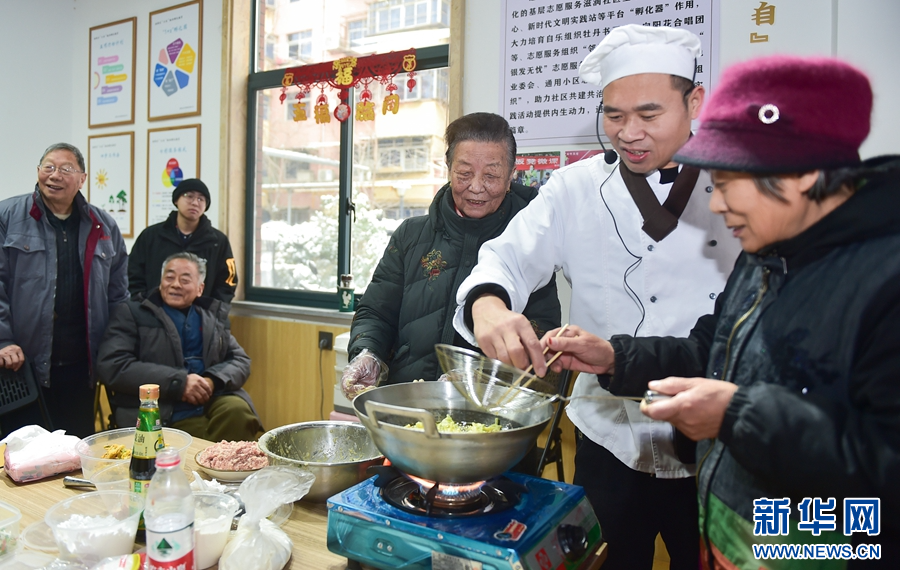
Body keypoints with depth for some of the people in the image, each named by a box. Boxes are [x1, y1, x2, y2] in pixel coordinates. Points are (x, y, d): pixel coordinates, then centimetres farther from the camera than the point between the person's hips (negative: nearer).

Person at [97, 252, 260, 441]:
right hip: (160, 414, -4)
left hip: (214, 403, 4)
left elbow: (240, 360, 14)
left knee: (238, 409, -28)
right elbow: (112, 366, -5)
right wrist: (178, 382, -15)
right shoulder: (131, 313, 8)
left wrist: (212, 381, -9)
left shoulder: (214, 316, 19)